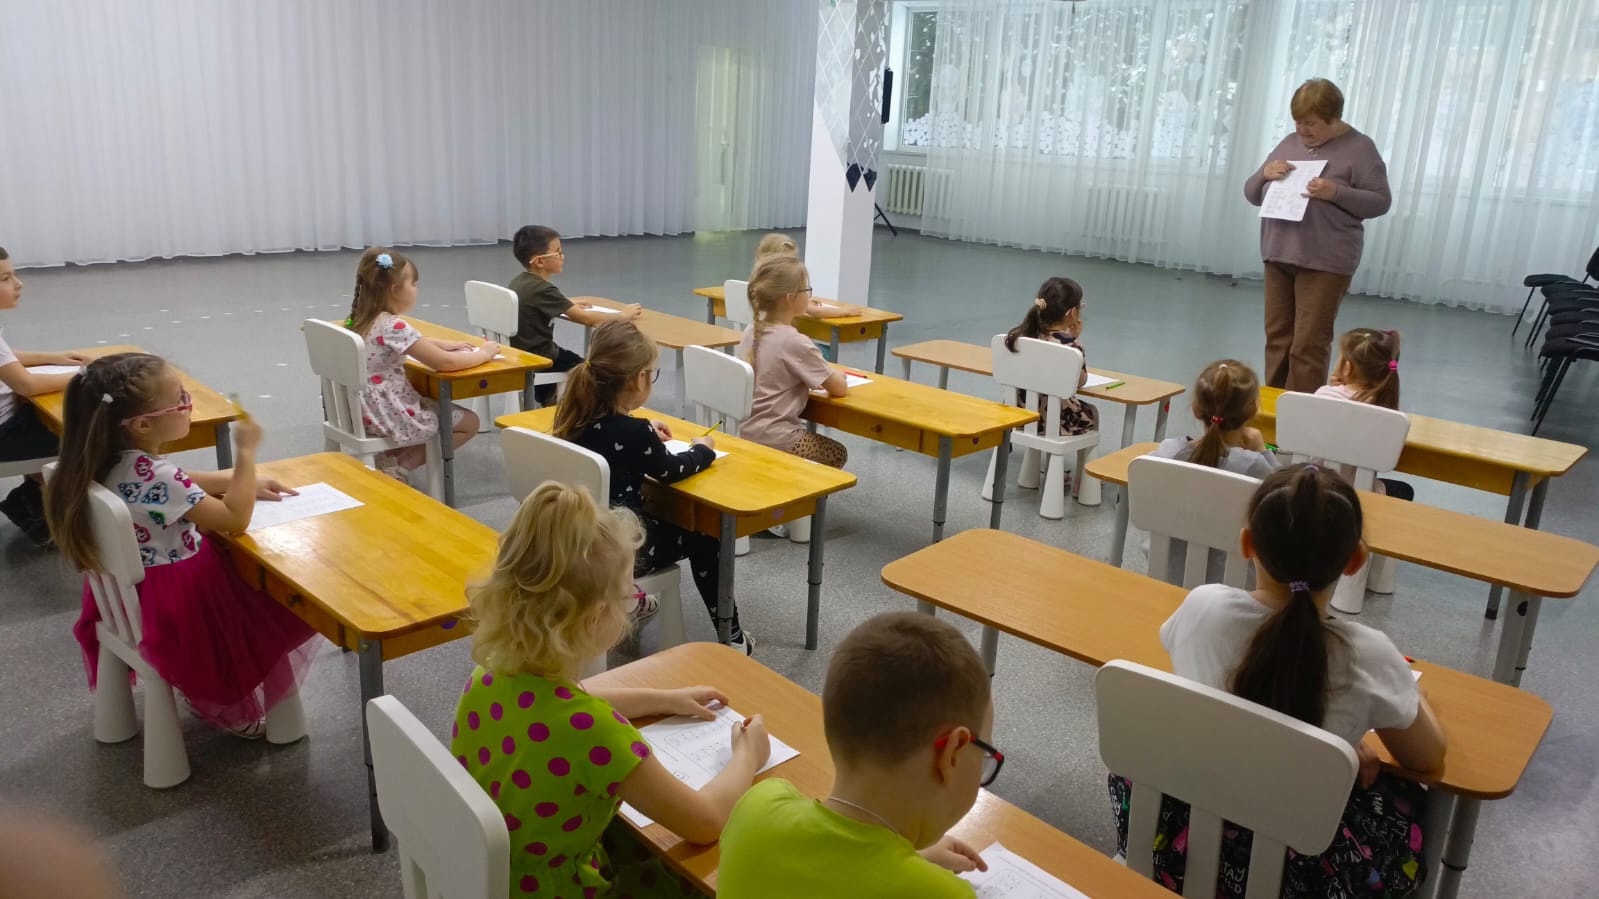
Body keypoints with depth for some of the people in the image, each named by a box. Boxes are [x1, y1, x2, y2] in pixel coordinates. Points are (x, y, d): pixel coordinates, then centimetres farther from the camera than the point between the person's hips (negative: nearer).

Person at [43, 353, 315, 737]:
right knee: (288, 610, 5)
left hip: (136, 594, 9)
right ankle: (241, 712, 18)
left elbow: (179, 485, 13)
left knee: (257, 582, 25)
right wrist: (245, 452, -23)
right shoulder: (153, 476, -33)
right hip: (174, 604, -9)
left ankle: (212, 694, 33)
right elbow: (235, 520, -27)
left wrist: (246, 484, 7)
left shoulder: (112, 459, -5)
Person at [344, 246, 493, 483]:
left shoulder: (359, 319, 5)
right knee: (469, 422, 6)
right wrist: (484, 353, -8)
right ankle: (396, 467, 1)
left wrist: (442, 344, 15)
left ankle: (392, 461, 13)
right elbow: (445, 363, -23)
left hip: (366, 410, 9)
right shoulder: (394, 326, -23)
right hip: (388, 416, -9)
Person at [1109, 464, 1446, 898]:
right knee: (1411, 804, 26)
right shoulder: (1367, 655, -21)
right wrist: (1411, 691, 22)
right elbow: (1428, 758, -1)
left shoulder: (1203, 608, -15)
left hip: (1174, 841, 2)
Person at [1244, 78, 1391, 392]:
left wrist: (1336, 192, -21)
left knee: (1308, 347, -6)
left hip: (1325, 263, -6)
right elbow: (1252, 195, 14)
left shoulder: (1359, 148, -3)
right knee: (1277, 339, 11)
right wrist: (1265, 174, -8)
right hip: (1278, 256, 6)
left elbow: (1380, 201, -7)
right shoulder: (1289, 143, 12)